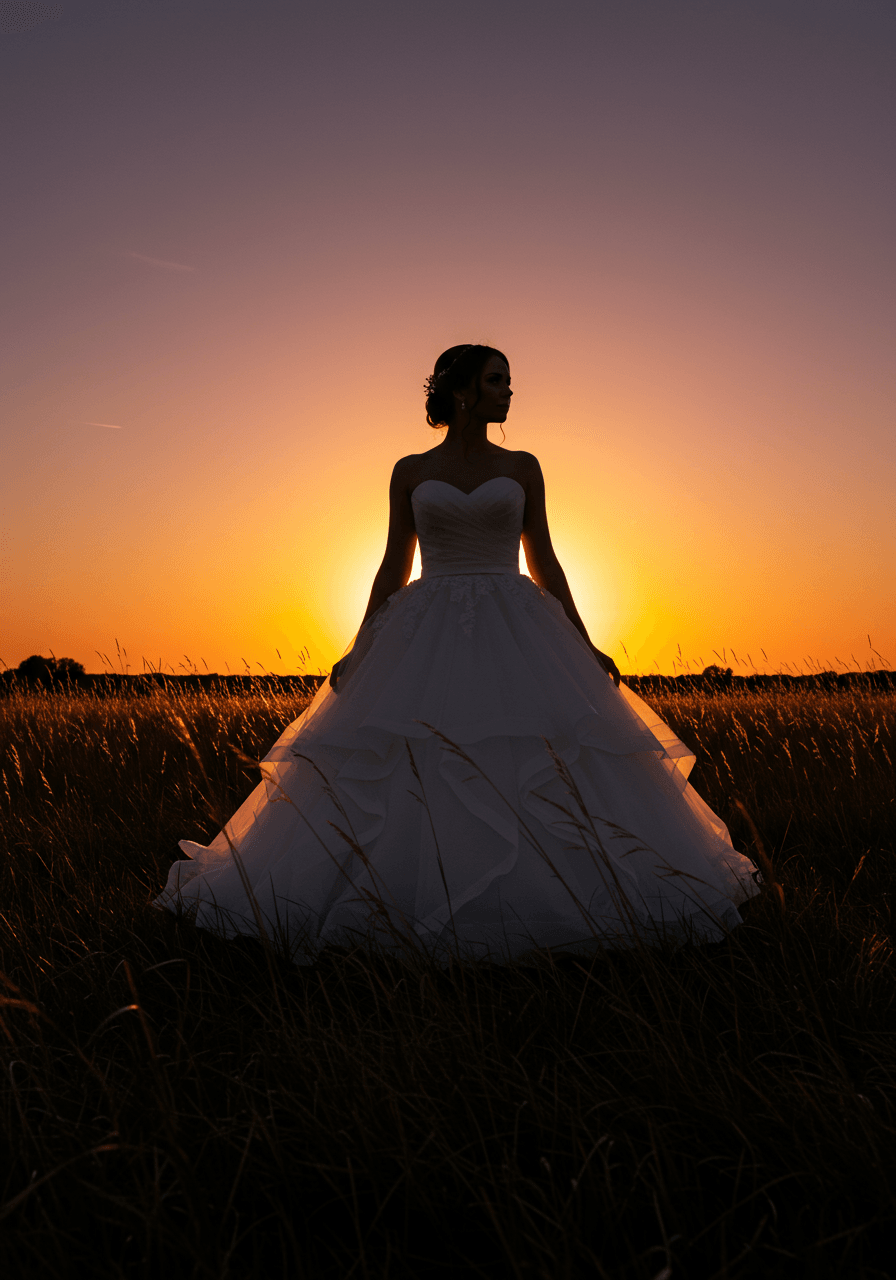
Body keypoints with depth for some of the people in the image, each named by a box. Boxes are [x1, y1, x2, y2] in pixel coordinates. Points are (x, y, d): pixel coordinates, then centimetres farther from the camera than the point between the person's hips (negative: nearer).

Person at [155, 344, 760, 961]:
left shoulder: (522, 467, 10)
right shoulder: (409, 472, 9)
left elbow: (545, 563, 10)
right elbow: (393, 569, 9)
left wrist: (585, 645, 3)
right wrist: (358, 650, 0)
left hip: (516, 639, 1)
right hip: (427, 640, 0)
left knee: (541, 776, -9)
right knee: (398, 776, -7)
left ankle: (533, 902, 7)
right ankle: (405, 902, 8)